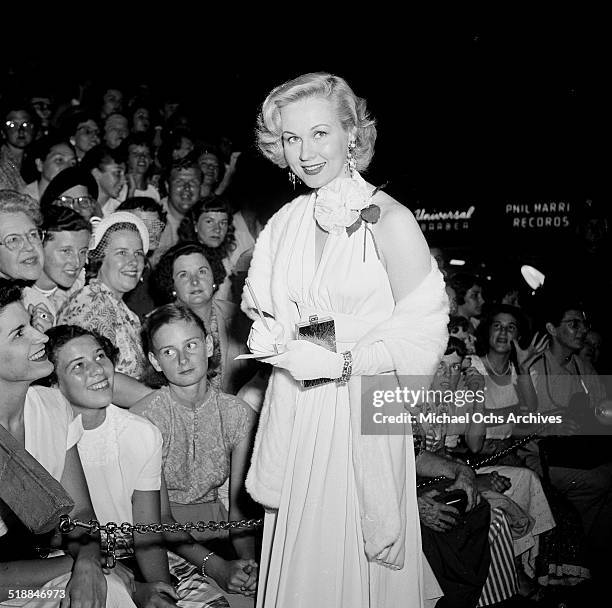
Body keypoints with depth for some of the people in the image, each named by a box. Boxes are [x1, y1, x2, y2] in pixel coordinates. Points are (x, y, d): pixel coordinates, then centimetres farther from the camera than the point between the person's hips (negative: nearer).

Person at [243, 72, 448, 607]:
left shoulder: (389, 221, -12)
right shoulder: (285, 222, 5)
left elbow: (423, 337, -12)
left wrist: (342, 362, -19)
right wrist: (271, 336, -4)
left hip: (361, 417, -5)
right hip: (293, 415, 5)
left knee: (351, 558, 6)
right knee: (296, 557, 15)